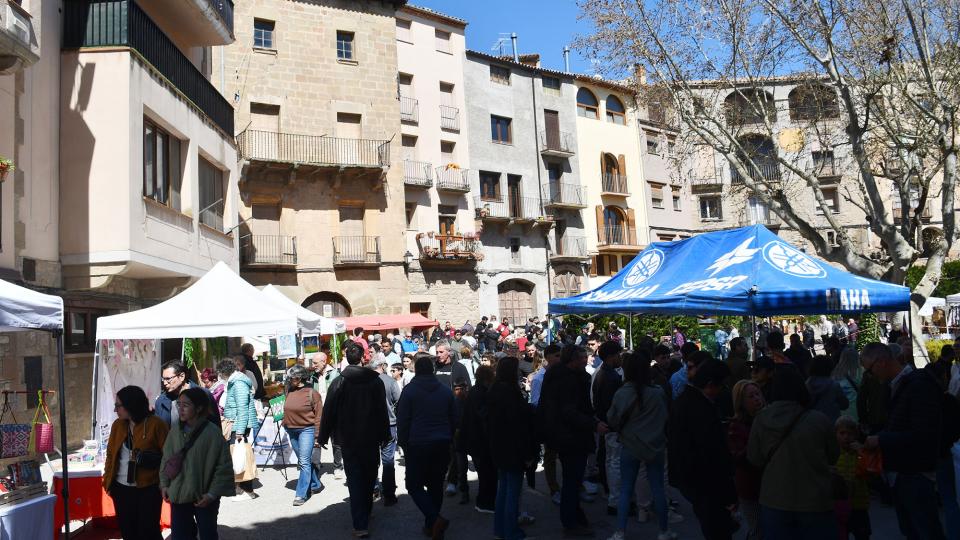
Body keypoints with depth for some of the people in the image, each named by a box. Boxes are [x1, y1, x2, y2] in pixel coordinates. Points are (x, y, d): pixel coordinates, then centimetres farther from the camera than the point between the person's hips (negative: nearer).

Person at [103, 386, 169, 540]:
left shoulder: (155, 424, -12)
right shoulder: (117, 425, 6)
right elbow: (111, 454, 12)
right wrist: (107, 481, 8)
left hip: (148, 488, -5)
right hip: (121, 488, 5)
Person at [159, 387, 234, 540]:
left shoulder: (213, 433, -17)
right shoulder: (175, 431, -3)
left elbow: (224, 467, -14)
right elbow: (166, 460, 10)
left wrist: (212, 493, -14)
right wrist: (164, 484, 5)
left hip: (204, 497, -4)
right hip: (178, 495, 4)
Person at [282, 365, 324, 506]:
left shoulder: (312, 393, -10)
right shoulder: (290, 391, 6)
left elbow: (319, 415, -10)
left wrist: (317, 435, -12)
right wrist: (286, 424, 12)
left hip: (306, 429, -7)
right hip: (292, 431, 7)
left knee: (304, 462, -9)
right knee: (302, 462, 15)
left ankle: (301, 494, -5)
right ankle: (316, 485, 31)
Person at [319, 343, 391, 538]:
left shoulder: (338, 382, -7)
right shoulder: (375, 380, -5)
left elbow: (328, 412, -6)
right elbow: (382, 410, -3)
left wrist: (323, 437, 3)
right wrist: (385, 435, 5)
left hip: (348, 440, -1)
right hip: (371, 439, 1)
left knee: (354, 480, 0)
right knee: (369, 477, 17)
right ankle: (365, 514, 32)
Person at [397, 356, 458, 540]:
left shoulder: (410, 390, -4)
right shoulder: (446, 390, 8)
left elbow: (402, 420, -5)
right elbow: (454, 419, 11)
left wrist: (403, 444, 3)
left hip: (418, 444, -4)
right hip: (442, 445, 4)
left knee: (414, 485, 2)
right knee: (436, 485, 12)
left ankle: (435, 519, -16)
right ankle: (431, 525, 16)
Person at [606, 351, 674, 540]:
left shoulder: (621, 393, -16)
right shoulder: (658, 393, -12)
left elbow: (612, 420, -5)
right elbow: (666, 419, 2)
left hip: (630, 447, -1)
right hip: (655, 447, 1)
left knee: (625, 490, 8)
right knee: (658, 489, 13)